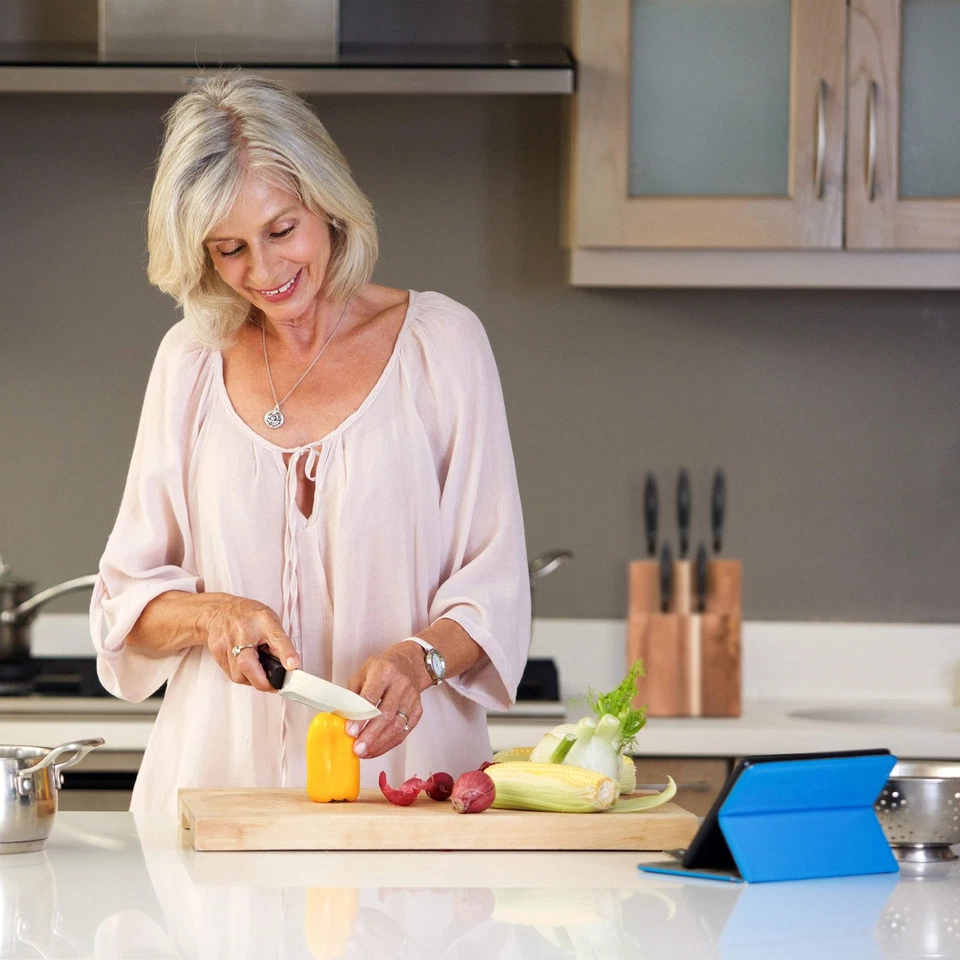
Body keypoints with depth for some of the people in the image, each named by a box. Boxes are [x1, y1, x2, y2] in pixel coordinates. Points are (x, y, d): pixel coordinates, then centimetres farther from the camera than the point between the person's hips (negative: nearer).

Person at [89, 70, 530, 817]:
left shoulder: (440, 342, 5)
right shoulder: (191, 361, 12)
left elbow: (494, 586, 4)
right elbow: (127, 600, 14)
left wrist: (419, 658, -16)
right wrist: (209, 614, -7)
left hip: (398, 775, -2)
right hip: (222, 775, 2)